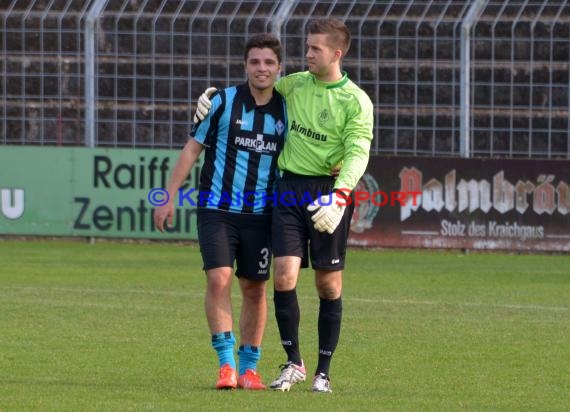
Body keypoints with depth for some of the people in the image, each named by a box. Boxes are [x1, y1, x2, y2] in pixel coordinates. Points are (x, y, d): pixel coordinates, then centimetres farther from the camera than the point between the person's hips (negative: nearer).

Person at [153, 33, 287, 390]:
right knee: (219, 278, -17)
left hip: (262, 214, 3)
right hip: (217, 209, -3)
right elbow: (192, 149, 2)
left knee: (255, 290, 6)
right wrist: (169, 197, -1)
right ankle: (226, 363, -14)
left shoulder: (286, 110, 3)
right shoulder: (222, 102, -4)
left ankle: (249, 367, 16)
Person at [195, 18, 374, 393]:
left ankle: (323, 372, 13)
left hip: (329, 190, -3)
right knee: (284, 276, -9)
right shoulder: (294, 85, 10)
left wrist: (339, 197, -30)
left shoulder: (356, 102, -5)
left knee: (329, 284, 3)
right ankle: (293, 363, 5)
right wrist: (214, 97, 14)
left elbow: (358, 153, -15)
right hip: (290, 188, 3)